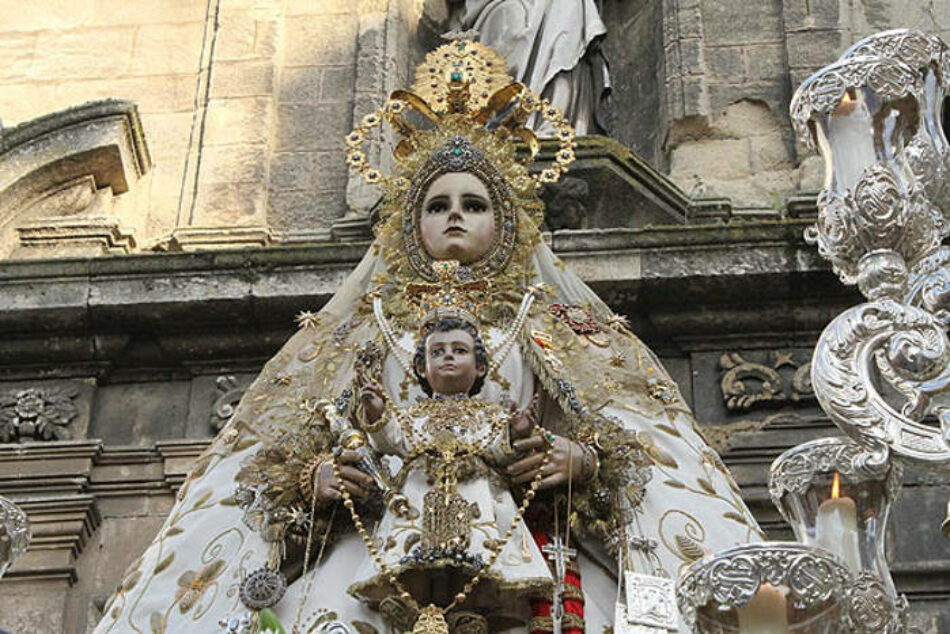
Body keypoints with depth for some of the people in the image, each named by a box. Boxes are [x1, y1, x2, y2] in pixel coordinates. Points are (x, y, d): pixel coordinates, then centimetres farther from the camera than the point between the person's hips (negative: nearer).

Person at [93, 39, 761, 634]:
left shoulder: (552, 326, 21)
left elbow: (634, 435, 12)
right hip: (379, 539, 1)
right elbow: (284, 443, 19)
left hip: (516, 547, 0)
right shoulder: (370, 322, 24)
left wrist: (580, 457, -9)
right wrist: (314, 474, -3)